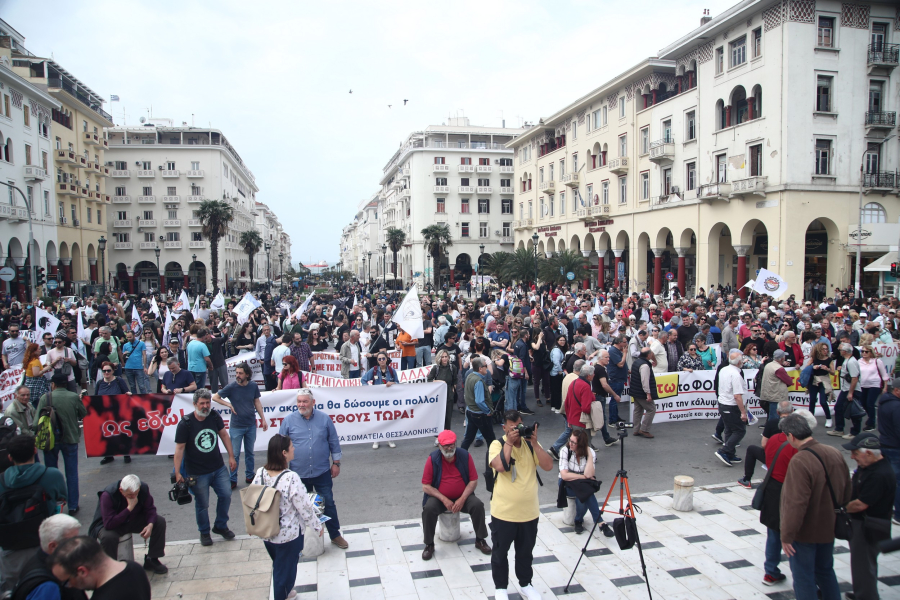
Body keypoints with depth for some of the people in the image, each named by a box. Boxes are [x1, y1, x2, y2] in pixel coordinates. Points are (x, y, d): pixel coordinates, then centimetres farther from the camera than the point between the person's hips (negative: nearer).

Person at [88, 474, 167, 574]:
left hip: (133, 520, 5)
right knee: (108, 536, -38)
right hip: (112, 525, -4)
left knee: (160, 521, -14)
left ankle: (152, 560, 0)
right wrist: (129, 508, -41)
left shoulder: (143, 488, -19)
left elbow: (150, 509, -11)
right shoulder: (107, 495, -32)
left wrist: (150, 524, -31)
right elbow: (109, 524, -36)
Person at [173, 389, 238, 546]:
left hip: (218, 467, 4)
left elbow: (223, 435, 7)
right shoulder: (185, 423, -17)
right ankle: (204, 532, 30)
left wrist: (231, 456, 6)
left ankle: (220, 526, 30)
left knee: (225, 495, 7)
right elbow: (179, 448, -14)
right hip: (197, 473, -4)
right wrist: (177, 472, -15)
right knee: (202, 504, 7)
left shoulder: (215, 416, -6)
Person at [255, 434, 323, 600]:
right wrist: (317, 527, -4)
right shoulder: (291, 479, -29)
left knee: (278, 566, 28)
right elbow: (305, 508, -21)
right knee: (286, 570, 16)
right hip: (288, 535, -6)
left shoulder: (260, 474, -11)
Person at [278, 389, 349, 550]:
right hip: (298, 474, 0)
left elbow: (334, 442, 4)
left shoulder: (324, 419, -4)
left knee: (328, 504, 8)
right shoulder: (289, 420, -6)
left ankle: (335, 535, 24)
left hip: (322, 472, 0)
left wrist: (336, 463, 4)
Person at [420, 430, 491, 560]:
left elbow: (474, 481, -4)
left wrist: (462, 499, -17)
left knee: (478, 505, -23)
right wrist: (444, 500, -19)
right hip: (439, 497, -1)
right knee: (428, 509, -29)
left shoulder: (465, 456, -8)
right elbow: (425, 486, -10)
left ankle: (480, 540, 0)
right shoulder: (433, 459, -12)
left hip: (463, 497, 1)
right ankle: (429, 545, -9)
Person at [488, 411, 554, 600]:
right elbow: (500, 466, -29)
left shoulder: (531, 444, 0)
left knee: (526, 552, 20)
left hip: (529, 512, 3)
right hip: (503, 512, -3)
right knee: (500, 552, 13)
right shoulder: (497, 444, -10)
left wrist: (534, 442, -18)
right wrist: (509, 442, -25)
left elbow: (548, 466, -11)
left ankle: (525, 584, 39)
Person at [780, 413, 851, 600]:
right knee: (825, 571, 25)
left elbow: (796, 504, -28)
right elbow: (846, 492, 8)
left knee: (803, 578, 9)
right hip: (828, 528, 7)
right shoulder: (835, 453, -5)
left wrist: (787, 536, -19)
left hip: (805, 533, -7)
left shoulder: (799, 462, -28)